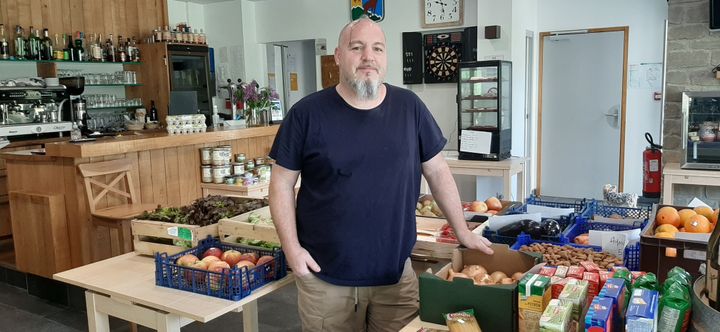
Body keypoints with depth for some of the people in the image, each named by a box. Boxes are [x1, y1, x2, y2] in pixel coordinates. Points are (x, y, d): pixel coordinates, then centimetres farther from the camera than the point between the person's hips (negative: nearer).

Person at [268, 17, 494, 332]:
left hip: (397, 273, 2)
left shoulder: (409, 107, 0)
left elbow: (437, 171, 7)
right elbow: (282, 183, -2)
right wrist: (292, 248, -8)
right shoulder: (307, 113, -6)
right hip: (324, 275, -1)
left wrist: (462, 231, 8)